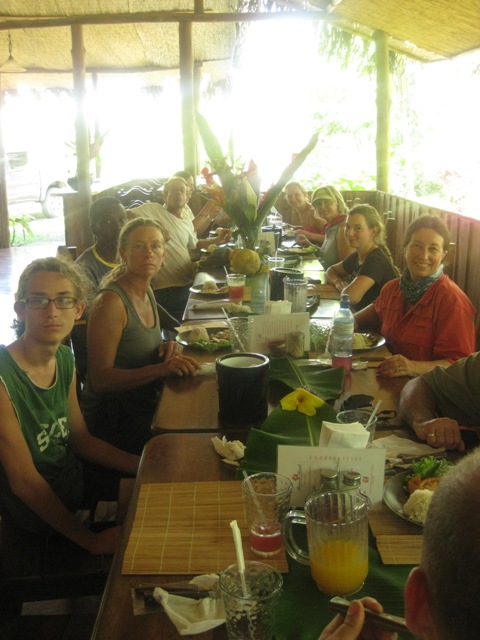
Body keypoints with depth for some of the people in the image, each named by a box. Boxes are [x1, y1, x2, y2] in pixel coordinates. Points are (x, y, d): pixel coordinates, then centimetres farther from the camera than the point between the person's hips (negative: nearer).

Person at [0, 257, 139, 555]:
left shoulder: (65, 360, 0)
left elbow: (81, 438, 8)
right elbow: (24, 481, -23)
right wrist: (92, 541, -19)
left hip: (76, 482, 8)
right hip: (37, 512, -8)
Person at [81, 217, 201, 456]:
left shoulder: (146, 291, 6)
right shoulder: (110, 302, -19)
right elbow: (100, 379, -22)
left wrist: (168, 350, -2)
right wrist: (161, 368, -32)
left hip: (144, 407, 8)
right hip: (113, 421, -8)